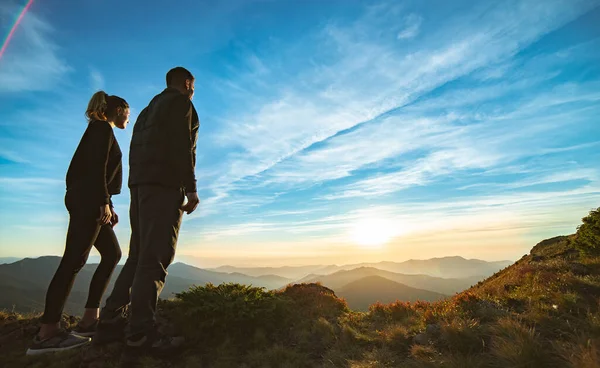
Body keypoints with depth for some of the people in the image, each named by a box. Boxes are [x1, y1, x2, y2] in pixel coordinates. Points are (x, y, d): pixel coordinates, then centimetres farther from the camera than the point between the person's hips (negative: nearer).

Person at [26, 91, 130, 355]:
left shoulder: (101, 132, 26)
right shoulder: (102, 128, -2)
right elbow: (97, 168, -16)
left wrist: (108, 205, 21)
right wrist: (104, 202, -21)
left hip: (89, 201, 10)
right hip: (89, 201, -10)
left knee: (112, 254, 7)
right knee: (74, 260, -11)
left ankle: (89, 319, 7)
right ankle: (47, 332, -7)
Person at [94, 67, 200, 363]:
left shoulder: (149, 108, 29)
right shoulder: (181, 102, 4)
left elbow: (136, 148, 21)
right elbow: (182, 145, -12)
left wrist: (140, 187, 17)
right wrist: (191, 188, -15)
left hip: (140, 183, 9)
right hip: (164, 183, -9)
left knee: (139, 256, 10)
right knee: (156, 258, -12)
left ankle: (111, 322, 12)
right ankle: (140, 336, -11)